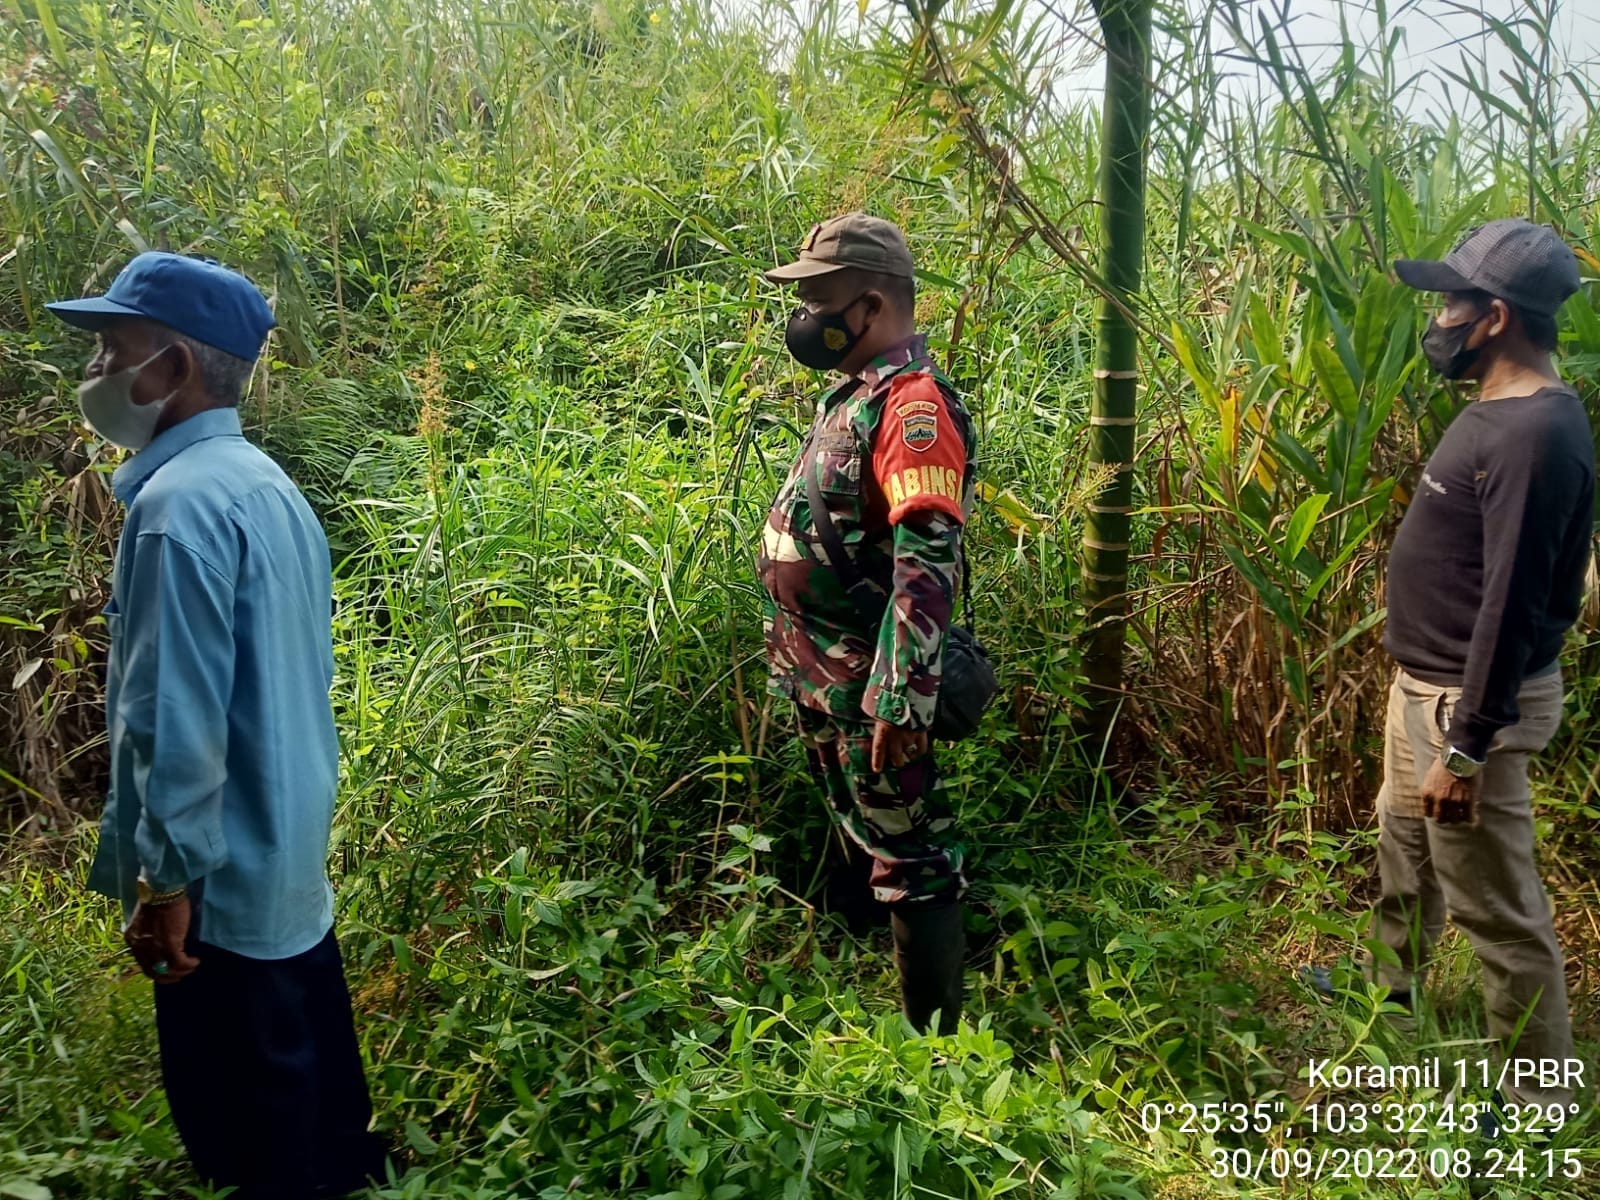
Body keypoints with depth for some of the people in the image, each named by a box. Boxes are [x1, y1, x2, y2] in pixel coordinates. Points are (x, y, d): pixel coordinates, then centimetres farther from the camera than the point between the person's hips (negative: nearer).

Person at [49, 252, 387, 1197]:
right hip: (291, 857, 9)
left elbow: (177, 719, -24)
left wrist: (165, 879, -15)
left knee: (247, 1124, 9)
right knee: (309, 1079, 23)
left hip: (226, 877, -9)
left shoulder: (179, 504, -22)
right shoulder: (266, 482, 7)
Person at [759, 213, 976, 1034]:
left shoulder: (911, 403, -19)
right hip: (819, 679, 11)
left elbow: (927, 563, -28)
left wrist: (901, 701, -31)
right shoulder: (857, 393, 12)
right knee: (862, 839, 24)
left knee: (910, 863, 1)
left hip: (866, 687, -10)